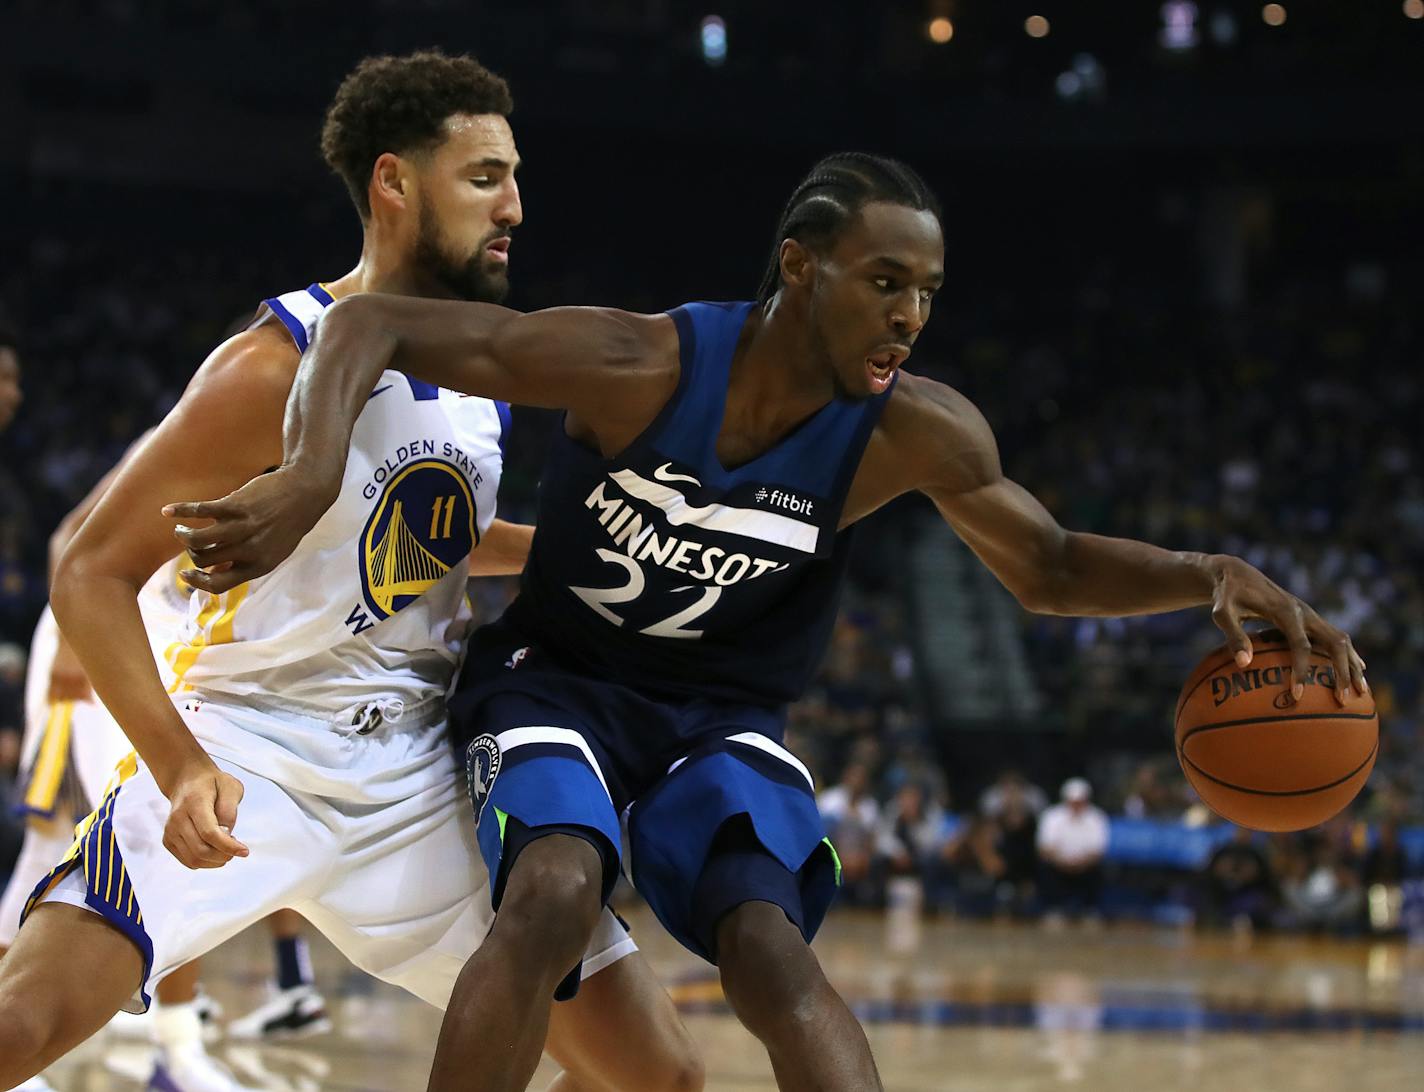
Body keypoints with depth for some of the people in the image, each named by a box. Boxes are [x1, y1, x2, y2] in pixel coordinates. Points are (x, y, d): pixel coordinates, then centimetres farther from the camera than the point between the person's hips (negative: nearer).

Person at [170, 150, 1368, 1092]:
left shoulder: (916, 432, -15)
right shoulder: (639, 363, -26)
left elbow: (1049, 566, 0)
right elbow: (369, 325, -23)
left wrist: (1211, 576, -19)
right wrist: (312, 473, -42)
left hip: (721, 718, 3)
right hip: (558, 679, -3)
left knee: (771, 948, -23)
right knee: (554, 897, -31)